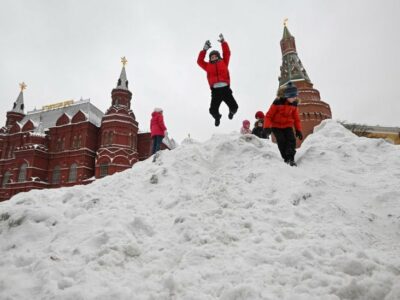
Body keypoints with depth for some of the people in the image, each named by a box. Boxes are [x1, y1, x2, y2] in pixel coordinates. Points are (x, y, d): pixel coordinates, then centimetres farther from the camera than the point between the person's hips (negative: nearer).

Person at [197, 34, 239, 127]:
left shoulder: (224, 63, 18)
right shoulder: (208, 66, 19)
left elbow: (227, 53, 14)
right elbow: (199, 61, 17)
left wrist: (223, 42, 12)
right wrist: (204, 49, 14)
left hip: (225, 88, 0)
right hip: (215, 90, 0)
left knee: (234, 107, -11)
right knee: (213, 110, -11)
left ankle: (232, 112, 29)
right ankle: (217, 117, 27)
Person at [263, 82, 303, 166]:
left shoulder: (294, 104, -1)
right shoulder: (278, 102, -18)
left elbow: (296, 118, 11)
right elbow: (269, 116, -15)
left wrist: (298, 130, 7)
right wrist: (267, 127, -25)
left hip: (287, 126, 4)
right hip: (276, 126, -4)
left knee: (291, 139, -17)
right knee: (281, 141, -18)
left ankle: (291, 158, -19)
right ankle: (287, 159, -7)